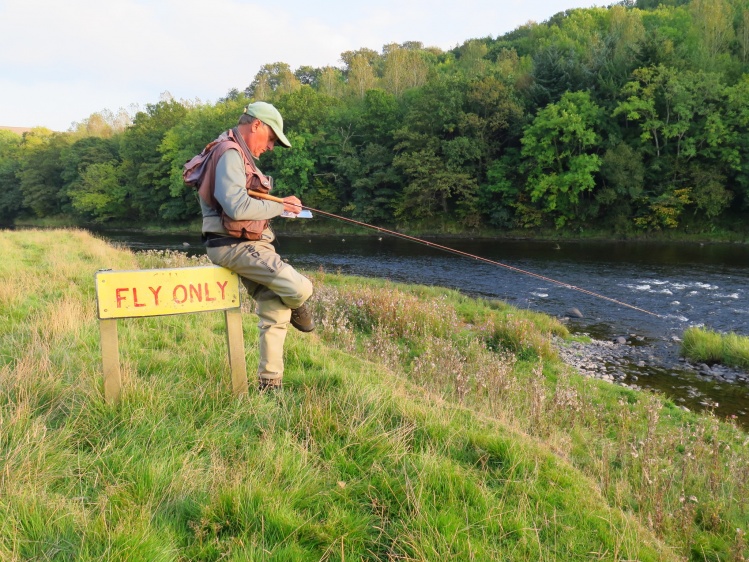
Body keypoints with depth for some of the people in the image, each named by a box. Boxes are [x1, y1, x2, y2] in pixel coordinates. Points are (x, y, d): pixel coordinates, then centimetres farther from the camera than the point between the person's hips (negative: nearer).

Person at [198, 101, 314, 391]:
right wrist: (280, 206, -14)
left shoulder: (241, 156, 20)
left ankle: (269, 382, 19)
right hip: (233, 245, -11)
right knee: (299, 288, -20)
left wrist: (279, 205, 7)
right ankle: (297, 310, 17)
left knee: (275, 313, 9)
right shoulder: (230, 154, -14)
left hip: (249, 244, 11)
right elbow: (237, 207, -26)